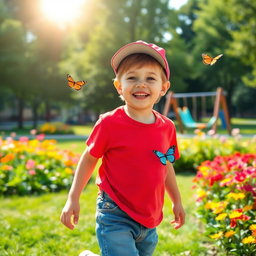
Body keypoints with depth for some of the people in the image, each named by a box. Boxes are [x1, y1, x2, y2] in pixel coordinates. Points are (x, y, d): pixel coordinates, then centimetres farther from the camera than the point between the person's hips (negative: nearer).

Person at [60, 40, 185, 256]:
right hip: (116, 216, -5)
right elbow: (89, 158, -1)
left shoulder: (167, 127, 0)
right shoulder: (110, 123, -12)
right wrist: (73, 199, -1)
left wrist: (177, 202, 22)